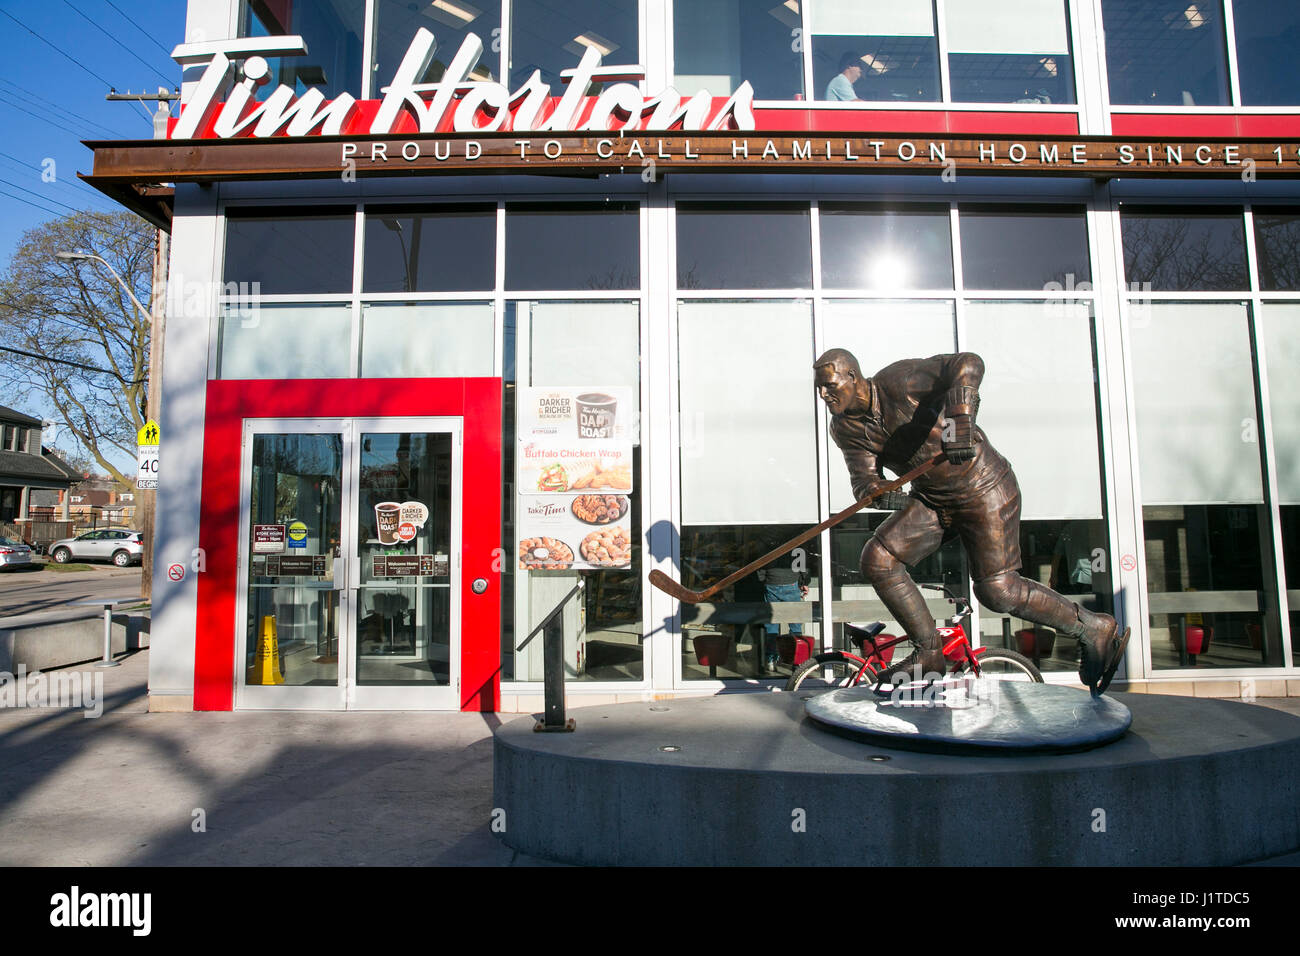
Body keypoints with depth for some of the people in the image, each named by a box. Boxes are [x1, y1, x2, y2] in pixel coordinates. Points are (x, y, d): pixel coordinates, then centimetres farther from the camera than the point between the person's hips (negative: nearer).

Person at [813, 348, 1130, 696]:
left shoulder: (897, 380, -23)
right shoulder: (845, 428, -5)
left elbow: (968, 363, -36)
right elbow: (863, 476, -13)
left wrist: (960, 416, -52)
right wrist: (873, 490, -37)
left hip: (981, 487, -6)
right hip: (930, 499, 7)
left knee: (996, 590, -9)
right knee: (877, 559, -9)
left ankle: (1094, 629, 14)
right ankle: (929, 653, 5)